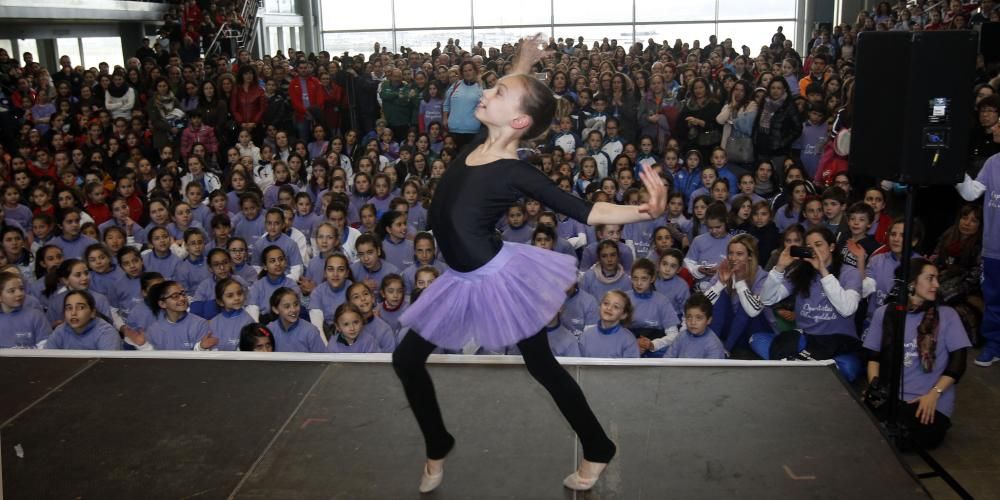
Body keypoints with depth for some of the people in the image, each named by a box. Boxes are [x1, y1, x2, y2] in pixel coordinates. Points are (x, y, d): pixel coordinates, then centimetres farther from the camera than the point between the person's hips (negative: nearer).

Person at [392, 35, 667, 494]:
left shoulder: (516, 173, -20)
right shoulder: (480, 143, -2)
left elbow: (586, 211, -22)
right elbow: (504, 100, 23)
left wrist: (644, 211, -37)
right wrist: (523, 66, 20)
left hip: (498, 277, -8)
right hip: (463, 280, 8)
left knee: (542, 365, 8)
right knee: (407, 359, 12)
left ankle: (598, 452, 29)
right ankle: (437, 449, 31)